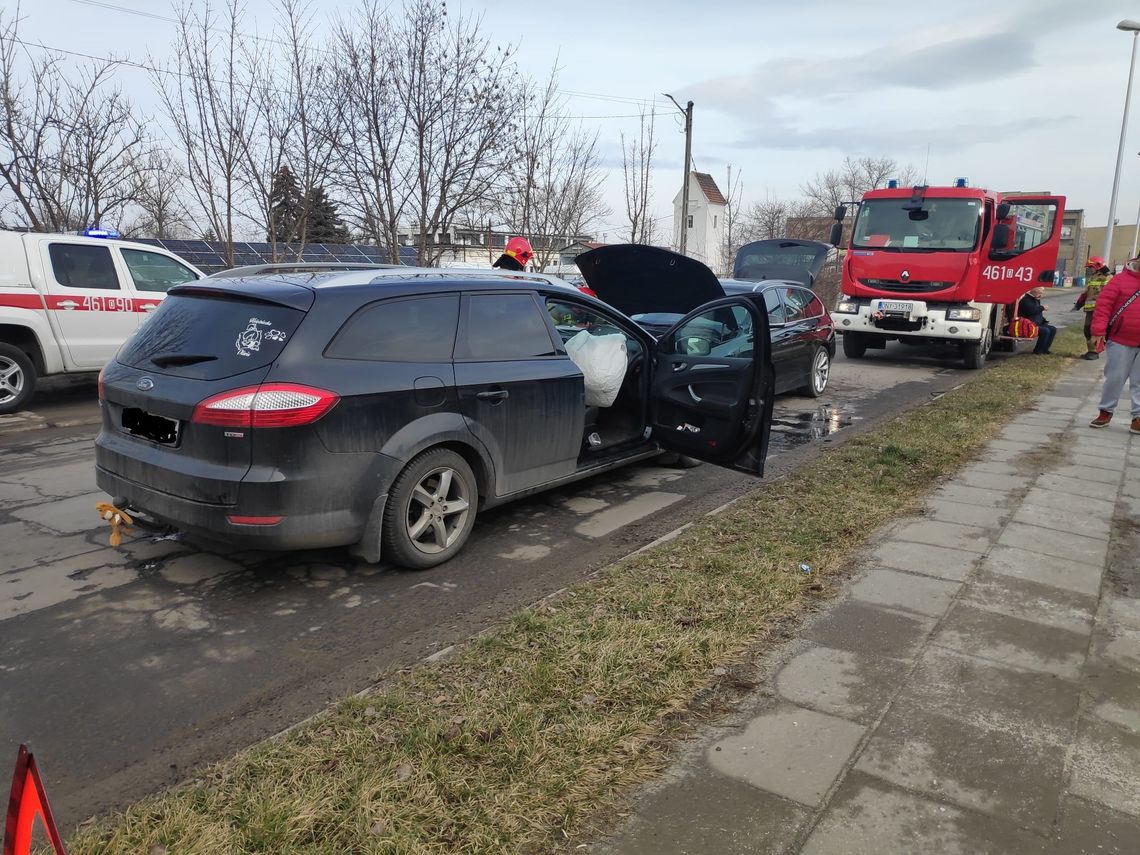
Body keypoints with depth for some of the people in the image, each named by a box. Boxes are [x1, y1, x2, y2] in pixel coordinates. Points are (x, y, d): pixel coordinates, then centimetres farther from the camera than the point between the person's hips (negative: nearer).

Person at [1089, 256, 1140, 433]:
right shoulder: (1121, 279, -3)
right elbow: (1103, 304, -8)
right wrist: (1098, 331, -15)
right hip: (1120, 341, -3)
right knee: (1114, 378, 5)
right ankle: (1106, 412, 20)